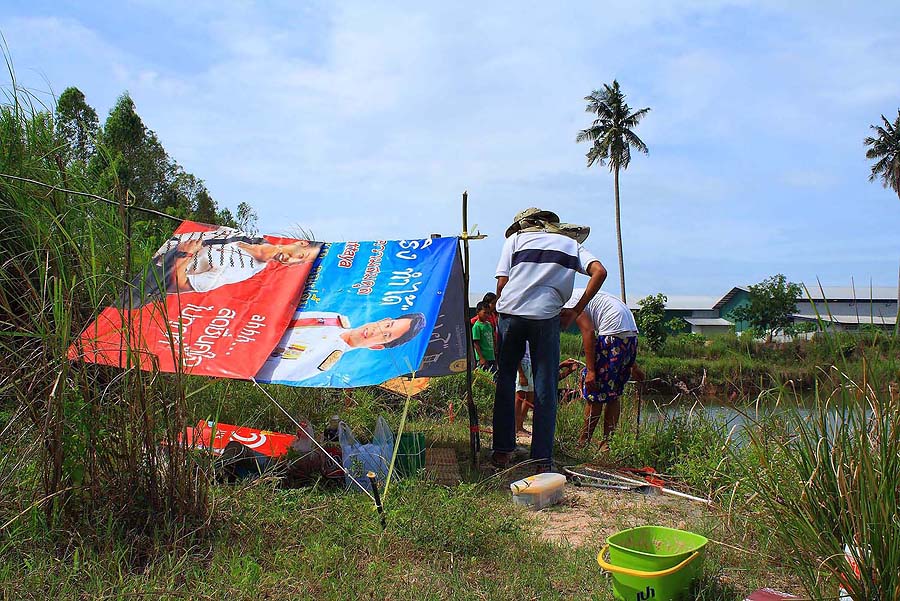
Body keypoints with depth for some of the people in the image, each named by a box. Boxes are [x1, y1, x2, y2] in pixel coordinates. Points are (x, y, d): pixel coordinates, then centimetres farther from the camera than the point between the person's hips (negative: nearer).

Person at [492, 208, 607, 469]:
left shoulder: (515, 238, 18)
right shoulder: (571, 242, 21)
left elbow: (502, 283, 6)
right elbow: (600, 272, 3)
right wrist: (575, 311, 6)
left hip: (511, 312, 0)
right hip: (546, 315, 0)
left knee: (505, 381, 14)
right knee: (545, 389, 6)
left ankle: (502, 451, 14)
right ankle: (542, 460, 6)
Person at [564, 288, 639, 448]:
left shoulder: (570, 301, -2)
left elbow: (588, 332, -14)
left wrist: (591, 370, -15)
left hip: (614, 334, -10)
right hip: (632, 335, 10)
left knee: (593, 393, 0)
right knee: (612, 394, 15)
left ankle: (583, 443, 7)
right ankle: (607, 443, 19)